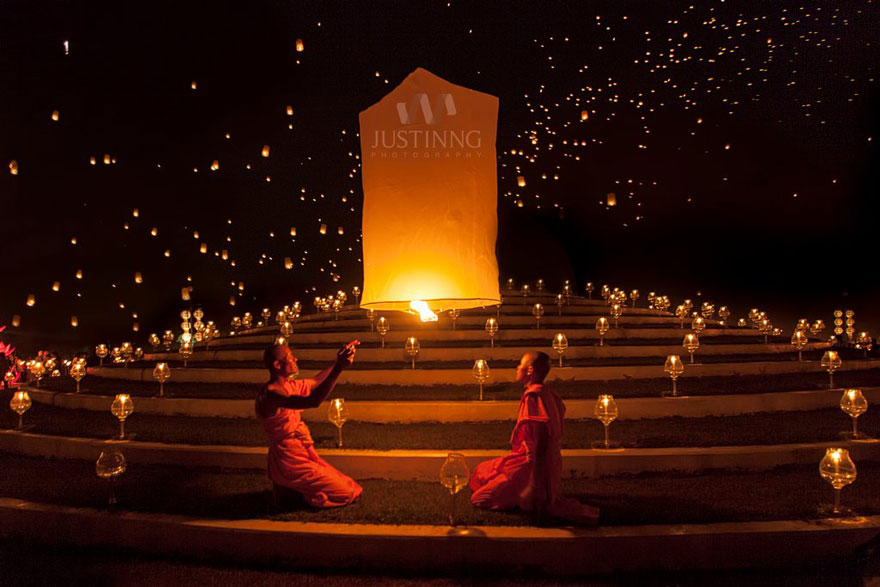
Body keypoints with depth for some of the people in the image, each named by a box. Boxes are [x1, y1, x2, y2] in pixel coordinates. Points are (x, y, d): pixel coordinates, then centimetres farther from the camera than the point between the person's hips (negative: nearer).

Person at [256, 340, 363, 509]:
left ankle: (291, 489, 19)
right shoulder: (270, 394, -26)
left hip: (303, 455, 9)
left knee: (348, 487, 18)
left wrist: (339, 360, 16)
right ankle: (288, 493, 6)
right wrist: (339, 367, -42)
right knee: (348, 494, -3)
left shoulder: (290, 386, 3)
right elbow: (312, 401, -39)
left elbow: (316, 381, 23)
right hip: (291, 462, -9)